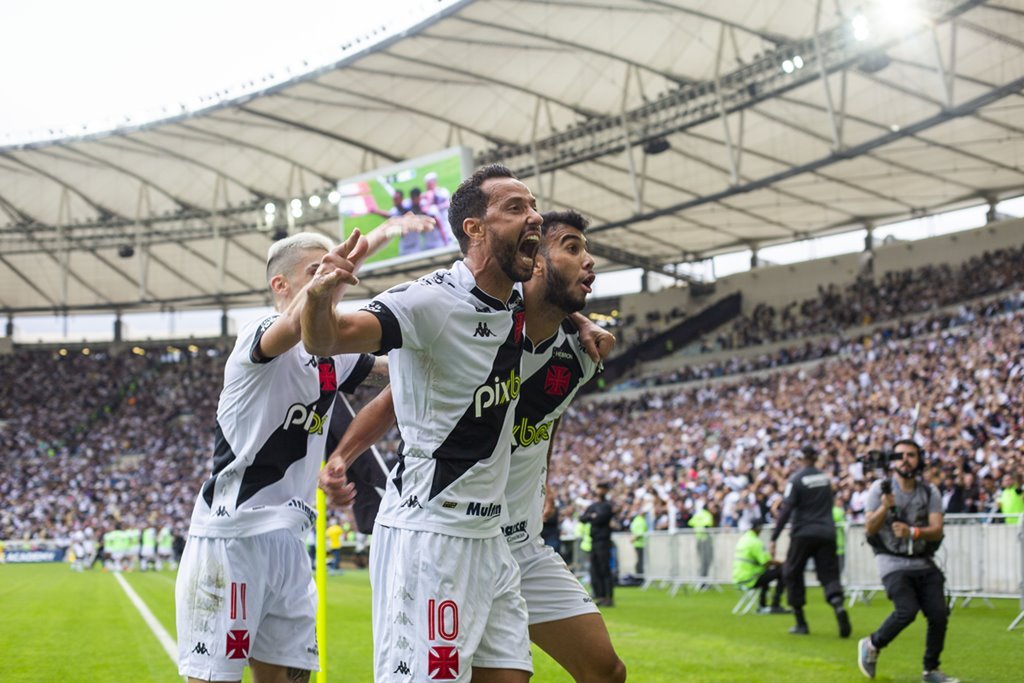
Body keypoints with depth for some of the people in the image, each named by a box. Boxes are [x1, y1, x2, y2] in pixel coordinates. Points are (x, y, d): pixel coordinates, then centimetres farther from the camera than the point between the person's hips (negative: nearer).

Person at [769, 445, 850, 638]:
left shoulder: (796, 480, -7)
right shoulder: (825, 478, 9)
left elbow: (786, 511, -12)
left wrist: (774, 538, -12)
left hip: (803, 534, -4)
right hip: (827, 533, 4)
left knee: (792, 573, 11)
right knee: (829, 574, 3)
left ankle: (801, 623, 10)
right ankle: (838, 605, -29)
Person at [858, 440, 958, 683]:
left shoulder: (930, 492, 4)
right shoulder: (880, 488, -3)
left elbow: (937, 530, -6)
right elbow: (869, 529, -8)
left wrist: (913, 532, -25)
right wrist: (885, 507, -26)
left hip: (924, 563, 4)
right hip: (893, 562, -4)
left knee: (939, 614, -6)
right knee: (907, 610, -23)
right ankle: (872, 645, 3)